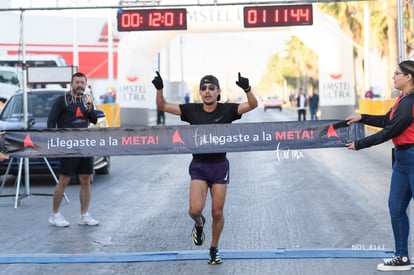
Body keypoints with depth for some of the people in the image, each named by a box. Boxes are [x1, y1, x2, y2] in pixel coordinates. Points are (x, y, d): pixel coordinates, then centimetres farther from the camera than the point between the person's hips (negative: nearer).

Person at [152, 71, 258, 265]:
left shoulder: (227, 110, -5)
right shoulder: (192, 110, -2)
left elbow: (253, 105, -15)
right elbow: (162, 106, -3)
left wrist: (247, 89, -34)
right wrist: (159, 89, -21)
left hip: (220, 165, 0)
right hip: (198, 165, 0)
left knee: (217, 213, 5)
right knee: (195, 210, -15)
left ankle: (214, 249, 26)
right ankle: (199, 223, 23)